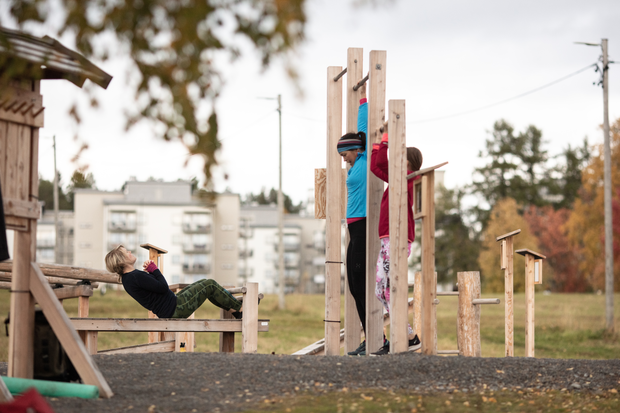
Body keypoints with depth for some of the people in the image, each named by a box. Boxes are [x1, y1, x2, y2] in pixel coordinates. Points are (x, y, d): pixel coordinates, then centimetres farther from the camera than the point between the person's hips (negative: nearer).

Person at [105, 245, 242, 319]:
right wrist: (154, 269, -11)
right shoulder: (135, 277, -26)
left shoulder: (128, 278, 8)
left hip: (173, 302, 11)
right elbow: (163, 288, -22)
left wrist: (150, 272, 2)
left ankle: (236, 309, 27)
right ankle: (239, 309, 14)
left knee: (203, 283, 19)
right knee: (210, 285, -2)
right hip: (174, 310, -11)